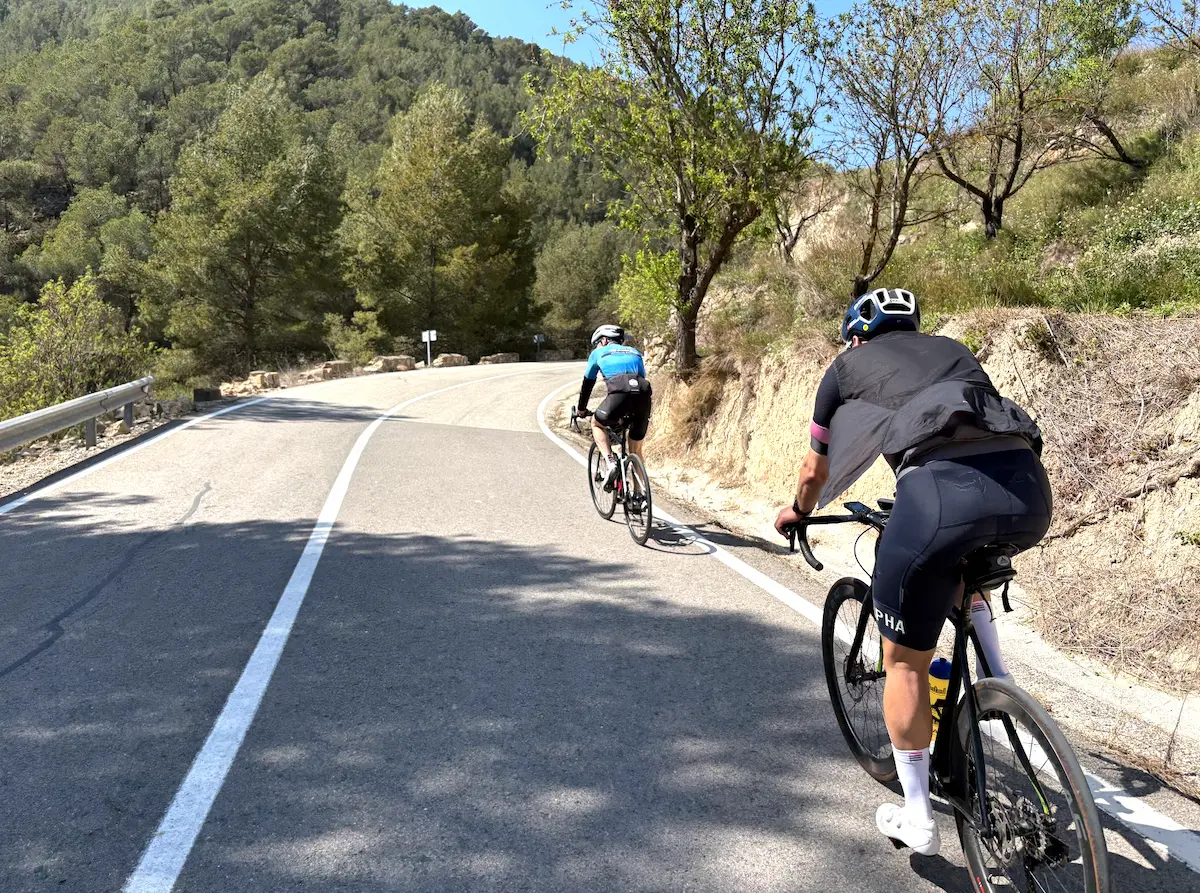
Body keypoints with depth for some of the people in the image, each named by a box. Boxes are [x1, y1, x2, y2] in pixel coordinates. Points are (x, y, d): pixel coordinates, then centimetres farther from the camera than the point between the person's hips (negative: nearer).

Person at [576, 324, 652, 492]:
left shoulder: (599, 353, 26)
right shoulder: (635, 352, 36)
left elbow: (588, 383, 32)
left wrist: (581, 409, 45)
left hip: (619, 394, -4)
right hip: (643, 396, 4)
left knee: (596, 423, 27)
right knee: (636, 451, 21)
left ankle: (611, 462, 6)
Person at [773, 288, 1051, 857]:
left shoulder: (848, 365, 24)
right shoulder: (953, 350, 35)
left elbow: (815, 472, 32)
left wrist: (798, 512, 53)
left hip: (941, 490, -5)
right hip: (1030, 490, 5)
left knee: (905, 662, 14)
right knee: (964, 559, 40)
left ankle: (917, 820, 24)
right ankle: (1000, 683, 31)